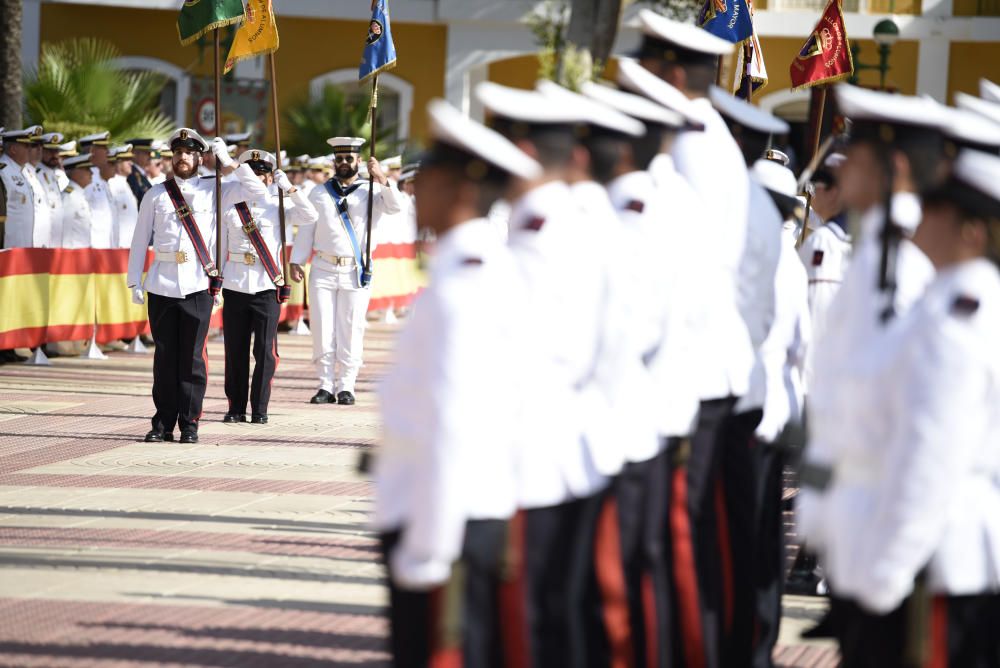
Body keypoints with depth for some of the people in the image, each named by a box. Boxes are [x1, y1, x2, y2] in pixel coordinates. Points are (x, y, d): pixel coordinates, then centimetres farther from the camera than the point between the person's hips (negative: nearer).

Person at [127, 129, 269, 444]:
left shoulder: (213, 191, 8)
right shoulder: (155, 195, 9)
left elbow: (257, 190, 0)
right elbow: (140, 240, 10)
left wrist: (228, 160, -3)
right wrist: (135, 282, 5)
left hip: (198, 284, -1)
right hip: (162, 284, 1)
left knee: (192, 356, 0)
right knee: (164, 356, 5)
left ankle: (189, 424, 6)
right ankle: (163, 424, 10)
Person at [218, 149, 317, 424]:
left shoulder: (278, 205, 6)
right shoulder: (230, 207, 7)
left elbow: (310, 216, -8)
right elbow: (221, 248, 11)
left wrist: (289, 188, -11)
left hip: (268, 286, -1)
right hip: (235, 285, 1)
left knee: (266, 350, -3)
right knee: (235, 350, 5)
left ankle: (259, 409, 5)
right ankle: (236, 408, 14)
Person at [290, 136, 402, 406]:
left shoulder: (370, 192, 5)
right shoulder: (319, 193, 12)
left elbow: (394, 207, -13)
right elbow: (306, 229, 12)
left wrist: (381, 178, -25)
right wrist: (296, 261, 4)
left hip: (356, 272, -2)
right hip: (323, 270, 2)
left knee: (350, 330, -1)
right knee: (322, 329, 0)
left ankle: (346, 386, 5)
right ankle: (326, 386, 6)